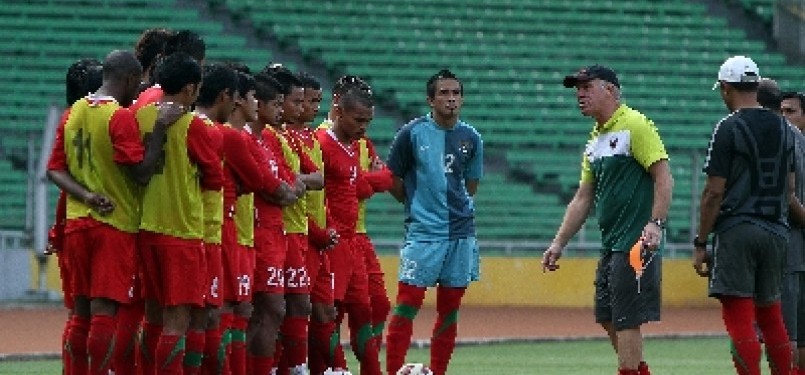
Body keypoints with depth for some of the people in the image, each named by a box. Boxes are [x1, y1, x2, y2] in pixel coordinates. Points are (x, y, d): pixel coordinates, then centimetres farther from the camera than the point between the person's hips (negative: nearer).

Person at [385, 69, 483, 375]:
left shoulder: (470, 138, 8)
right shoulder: (412, 133, -4)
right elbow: (392, 180, 4)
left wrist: (450, 205, 11)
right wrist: (418, 205, 7)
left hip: (461, 232, 4)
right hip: (423, 233, -4)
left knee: (450, 310, 6)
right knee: (407, 305, -10)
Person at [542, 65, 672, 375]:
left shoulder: (635, 125, -9)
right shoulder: (596, 140, 18)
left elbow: (663, 177, -16)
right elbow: (583, 198, 22)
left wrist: (655, 224, -26)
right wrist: (559, 243, 17)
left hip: (636, 244, -10)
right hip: (611, 244, 10)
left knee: (626, 320, -9)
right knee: (608, 318, 13)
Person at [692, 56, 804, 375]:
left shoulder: (729, 128, -8)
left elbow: (715, 193, -10)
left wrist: (700, 243, -6)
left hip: (736, 229, -6)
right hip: (776, 231, 6)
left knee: (739, 317, -8)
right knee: (770, 315, 13)